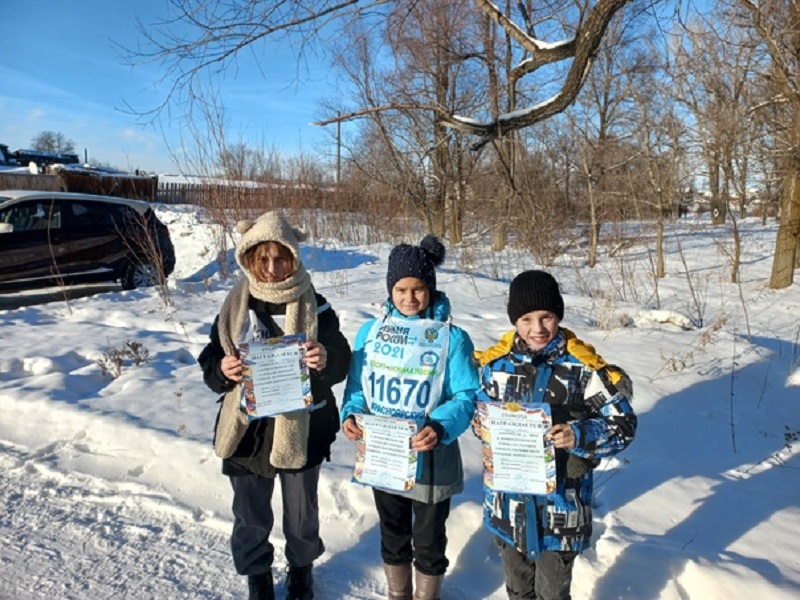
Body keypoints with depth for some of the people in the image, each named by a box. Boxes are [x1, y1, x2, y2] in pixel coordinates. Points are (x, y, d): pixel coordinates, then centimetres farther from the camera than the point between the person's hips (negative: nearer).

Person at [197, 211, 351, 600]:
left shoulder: (314, 307, -9)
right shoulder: (235, 305, -3)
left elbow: (341, 363, -10)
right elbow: (210, 361, 1)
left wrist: (325, 359, -33)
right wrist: (223, 370, -22)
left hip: (301, 431, -1)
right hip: (246, 431, 2)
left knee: (301, 515, 19)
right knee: (250, 518, 18)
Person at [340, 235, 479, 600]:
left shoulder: (452, 337, -11)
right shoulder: (371, 331, -1)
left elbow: (467, 396, -14)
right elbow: (357, 386, 3)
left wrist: (441, 427, -31)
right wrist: (351, 414, -16)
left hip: (431, 460, -3)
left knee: (429, 540, 17)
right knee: (393, 535, 24)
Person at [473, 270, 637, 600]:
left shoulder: (581, 366, -14)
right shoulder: (495, 362, -4)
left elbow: (623, 423, -9)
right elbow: (478, 405, 10)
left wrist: (581, 436, -26)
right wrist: (479, 423, -12)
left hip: (560, 499, -3)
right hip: (506, 498, 3)